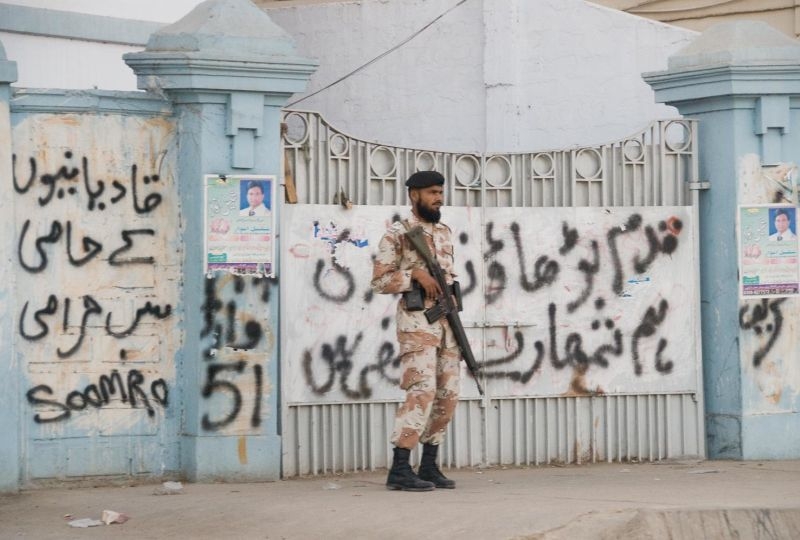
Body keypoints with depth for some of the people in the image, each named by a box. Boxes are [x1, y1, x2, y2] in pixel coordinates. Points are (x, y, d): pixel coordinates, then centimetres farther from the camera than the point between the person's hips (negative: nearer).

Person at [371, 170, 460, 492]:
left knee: (447, 395, 5)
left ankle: (429, 466, 13)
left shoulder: (445, 233, 17)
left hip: (446, 321, 7)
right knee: (422, 390, -17)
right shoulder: (398, 234, -3)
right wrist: (415, 274, -18)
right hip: (417, 321, -7)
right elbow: (379, 281, -6)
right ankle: (400, 470, -17)